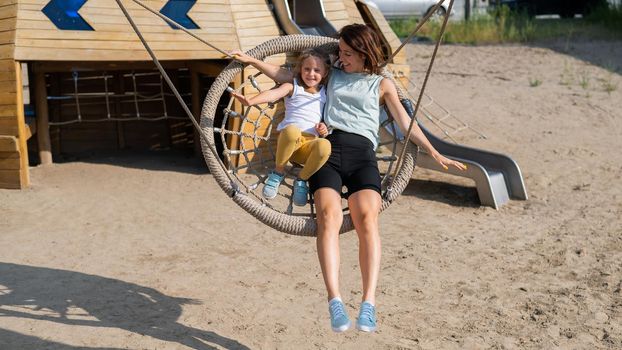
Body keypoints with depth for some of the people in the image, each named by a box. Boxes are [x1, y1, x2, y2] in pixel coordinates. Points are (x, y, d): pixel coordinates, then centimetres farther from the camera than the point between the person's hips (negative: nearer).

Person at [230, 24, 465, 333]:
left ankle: (369, 304, -33)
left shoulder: (382, 84, 22)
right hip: (328, 148, 1)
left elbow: (406, 124, 15)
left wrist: (434, 153, 5)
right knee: (329, 216, -27)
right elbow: (286, 76, 33)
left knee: (367, 218, -27)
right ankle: (335, 302, -37)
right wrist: (252, 61, 26)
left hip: (361, 153, -1)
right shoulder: (332, 73, 27)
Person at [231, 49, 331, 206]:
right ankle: (278, 172, -13)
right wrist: (250, 101, -30)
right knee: (292, 129, -41)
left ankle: (301, 180, -8)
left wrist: (324, 128, -1)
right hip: (287, 140, -2)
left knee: (325, 145, -36)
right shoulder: (292, 87, 10)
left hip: (309, 144, 2)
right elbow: (273, 94, -9)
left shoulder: (325, 94, 20)